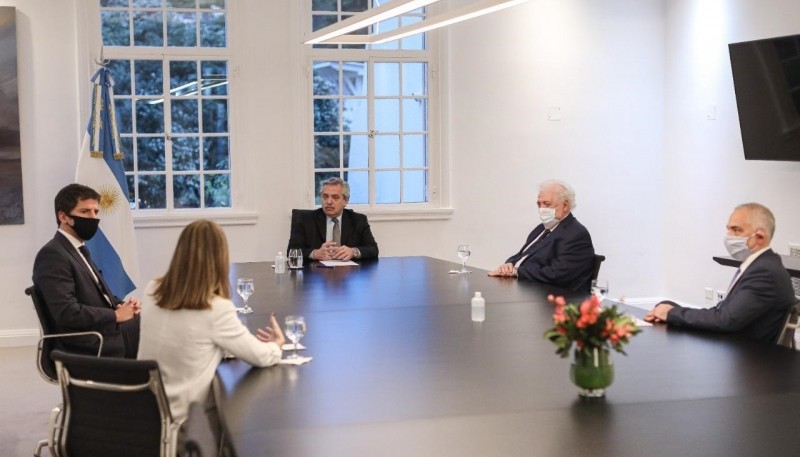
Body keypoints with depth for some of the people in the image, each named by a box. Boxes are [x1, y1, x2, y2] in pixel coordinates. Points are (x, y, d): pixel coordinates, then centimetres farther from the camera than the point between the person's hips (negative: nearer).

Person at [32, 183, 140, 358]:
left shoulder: (77, 251, 20)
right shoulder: (52, 255, -11)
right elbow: (67, 313, -21)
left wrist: (121, 305, 0)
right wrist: (116, 315, -16)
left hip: (107, 331, 9)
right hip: (90, 348, -9)